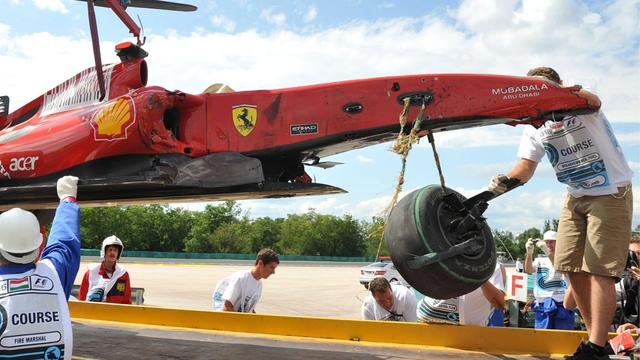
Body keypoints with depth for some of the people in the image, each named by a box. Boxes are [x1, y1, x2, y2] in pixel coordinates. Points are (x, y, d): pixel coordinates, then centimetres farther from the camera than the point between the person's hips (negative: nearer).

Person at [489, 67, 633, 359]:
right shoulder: (534, 129, 3)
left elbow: (593, 101, -39)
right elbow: (526, 166, -8)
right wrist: (506, 181, -28)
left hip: (611, 193, -7)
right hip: (576, 196, 7)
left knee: (599, 270, -12)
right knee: (572, 267, 5)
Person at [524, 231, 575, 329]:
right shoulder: (540, 260, 12)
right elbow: (528, 270, -7)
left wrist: (548, 252, -32)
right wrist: (529, 253, -26)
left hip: (562, 305, -2)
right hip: (542, 306, 2)